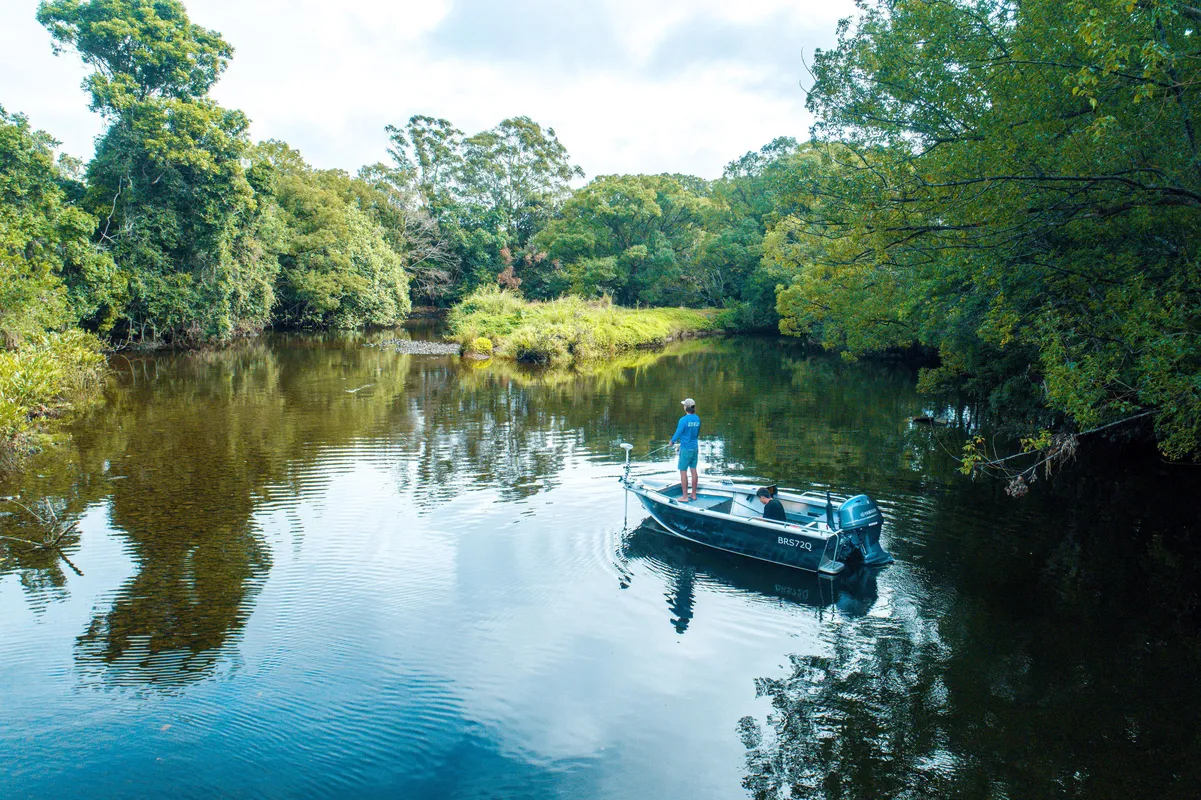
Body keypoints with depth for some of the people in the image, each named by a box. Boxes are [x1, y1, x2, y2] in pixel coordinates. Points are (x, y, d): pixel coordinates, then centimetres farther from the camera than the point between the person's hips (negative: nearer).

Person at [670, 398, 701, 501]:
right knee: (694, 470, 12)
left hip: (685, 449, -7)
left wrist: (672, 441, 7)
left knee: (683, 472, 1)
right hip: (695, 447, 7)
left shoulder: (683, 420, -19)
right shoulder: (697, 419, 2)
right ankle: (694, 494, 20)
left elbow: (678, 434, -14)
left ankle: (685, 496, 3)